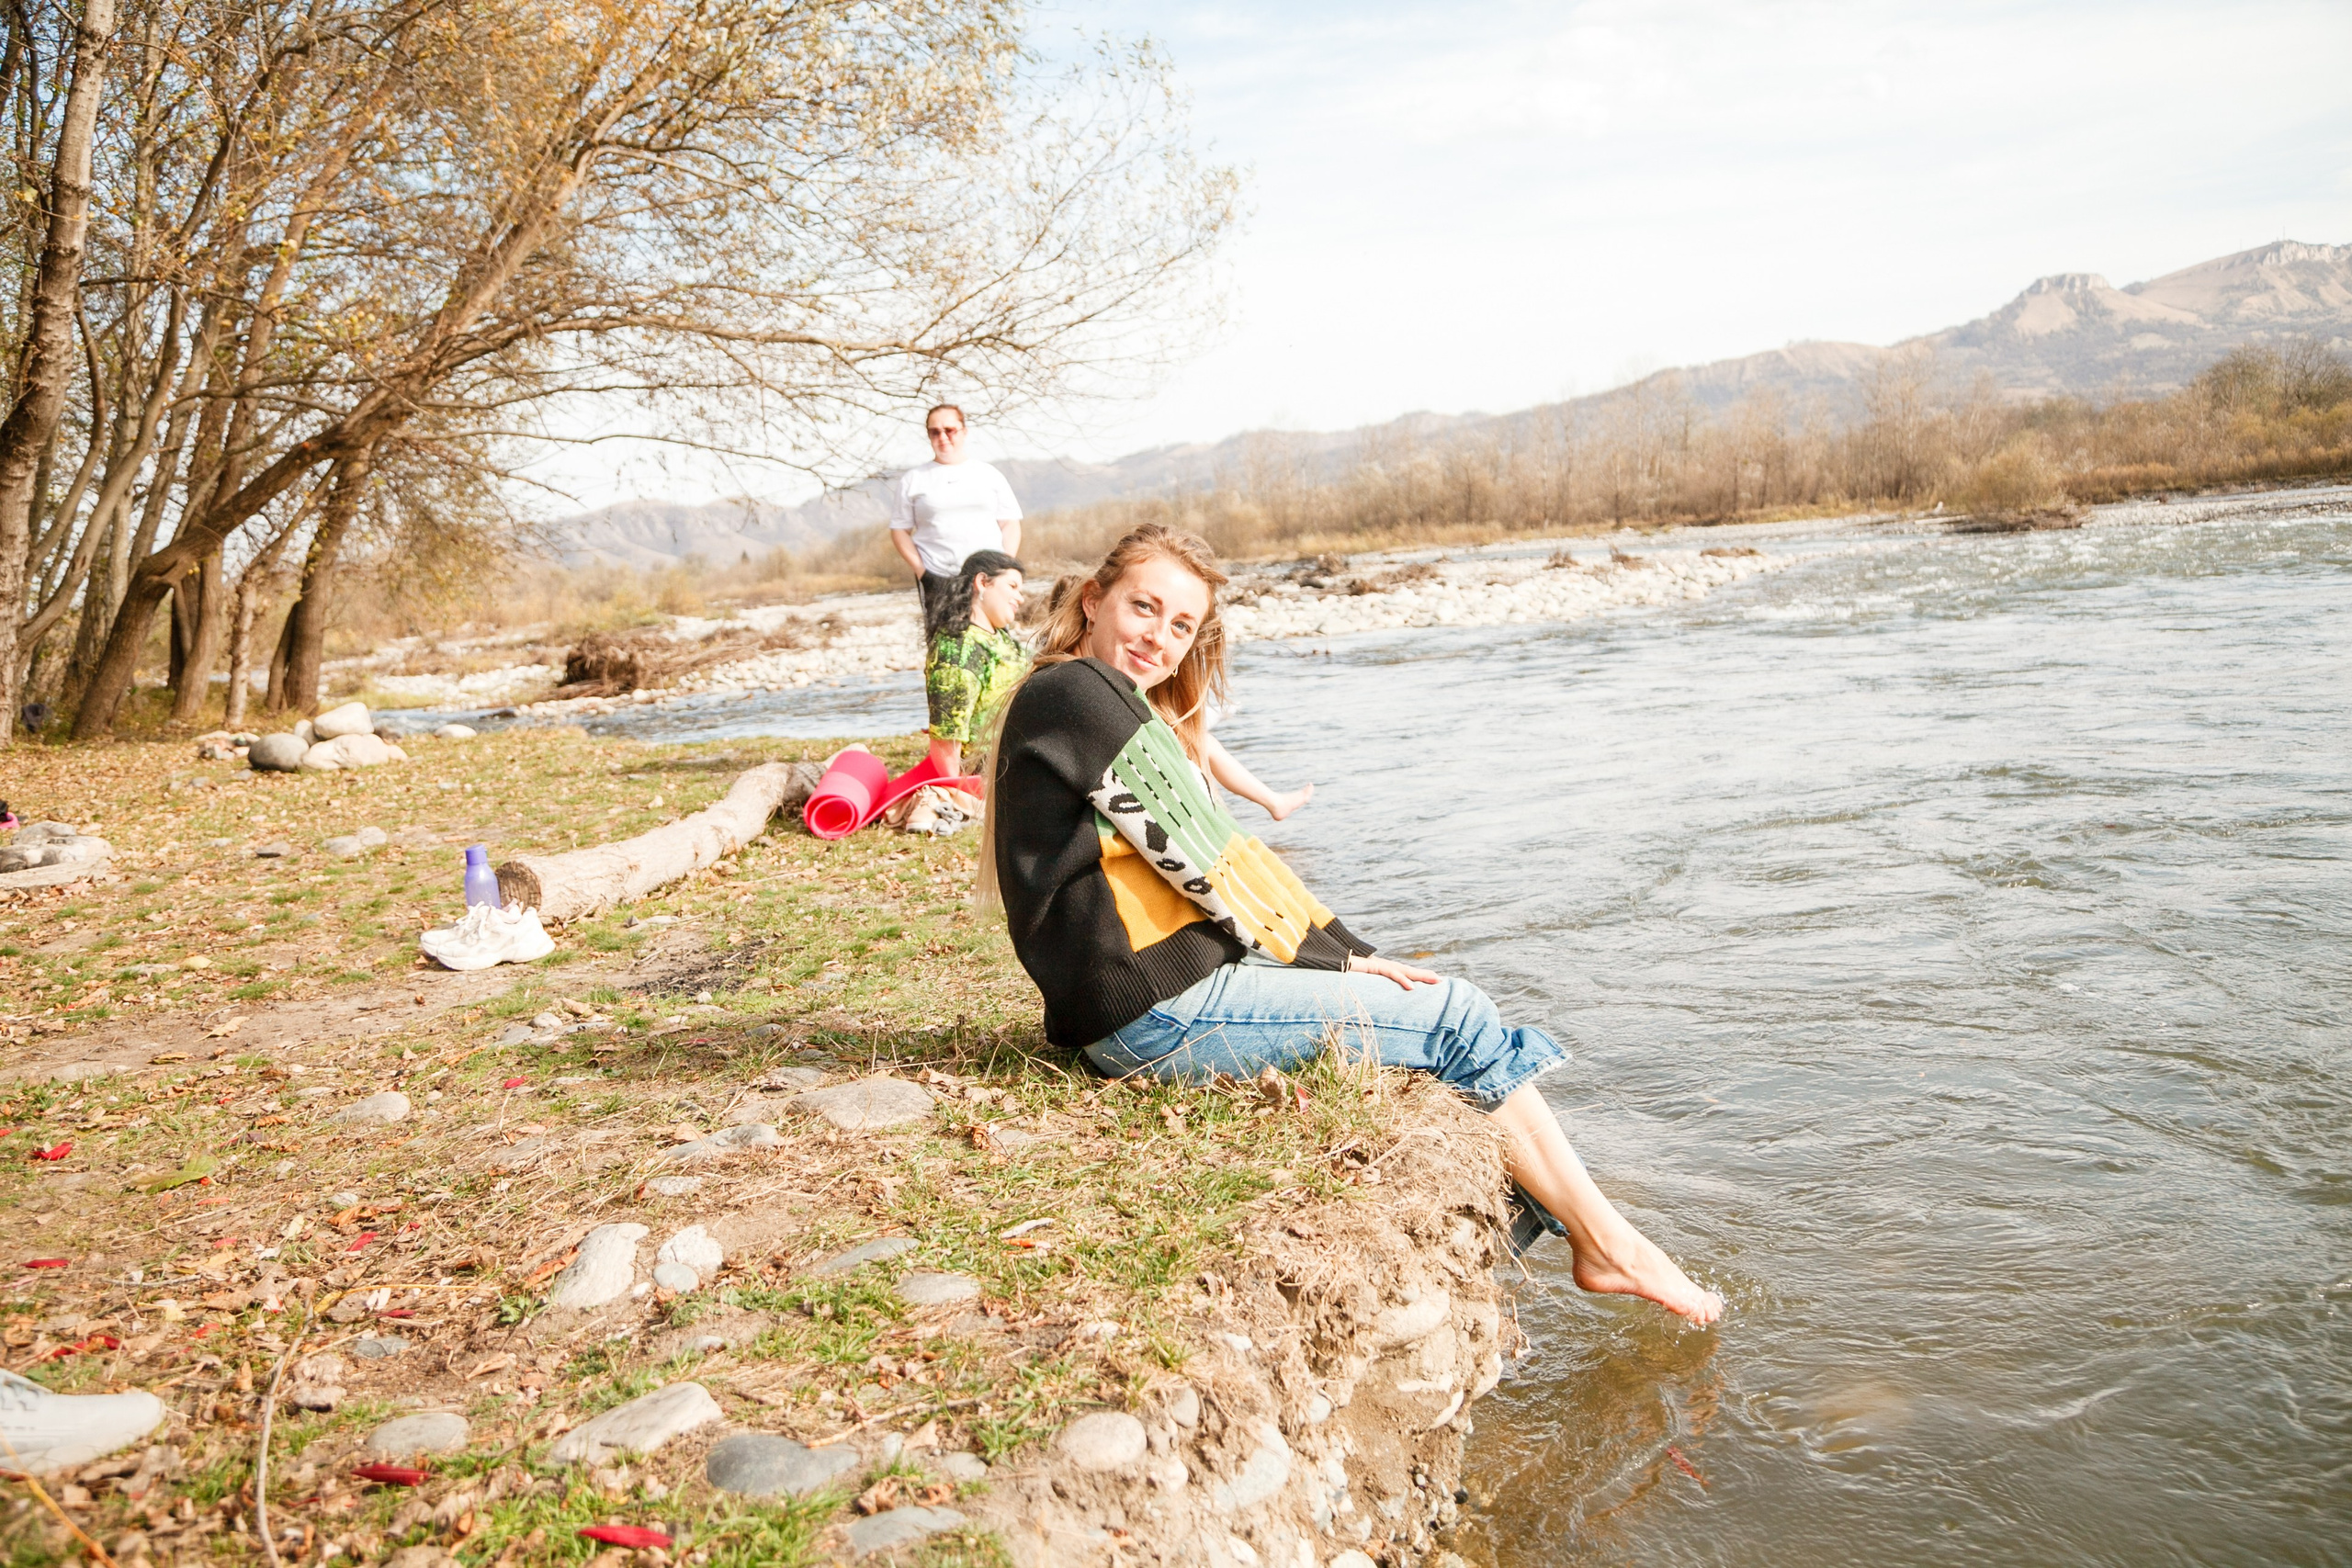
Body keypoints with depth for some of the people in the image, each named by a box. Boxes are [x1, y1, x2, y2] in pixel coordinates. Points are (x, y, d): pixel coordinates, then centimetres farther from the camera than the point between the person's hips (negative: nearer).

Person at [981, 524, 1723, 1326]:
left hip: (1156, 996, 10)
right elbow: (1206, 864, -16)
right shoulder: (1078, 694, -12)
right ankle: (1610, 1244, 6)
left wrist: (1346, 955, 6)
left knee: (1452, 1013, 11)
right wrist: (1338, 960, -6)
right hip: (1161, 1016, -10)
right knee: (1459, 1021, -5)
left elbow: (1199, 866, 15)